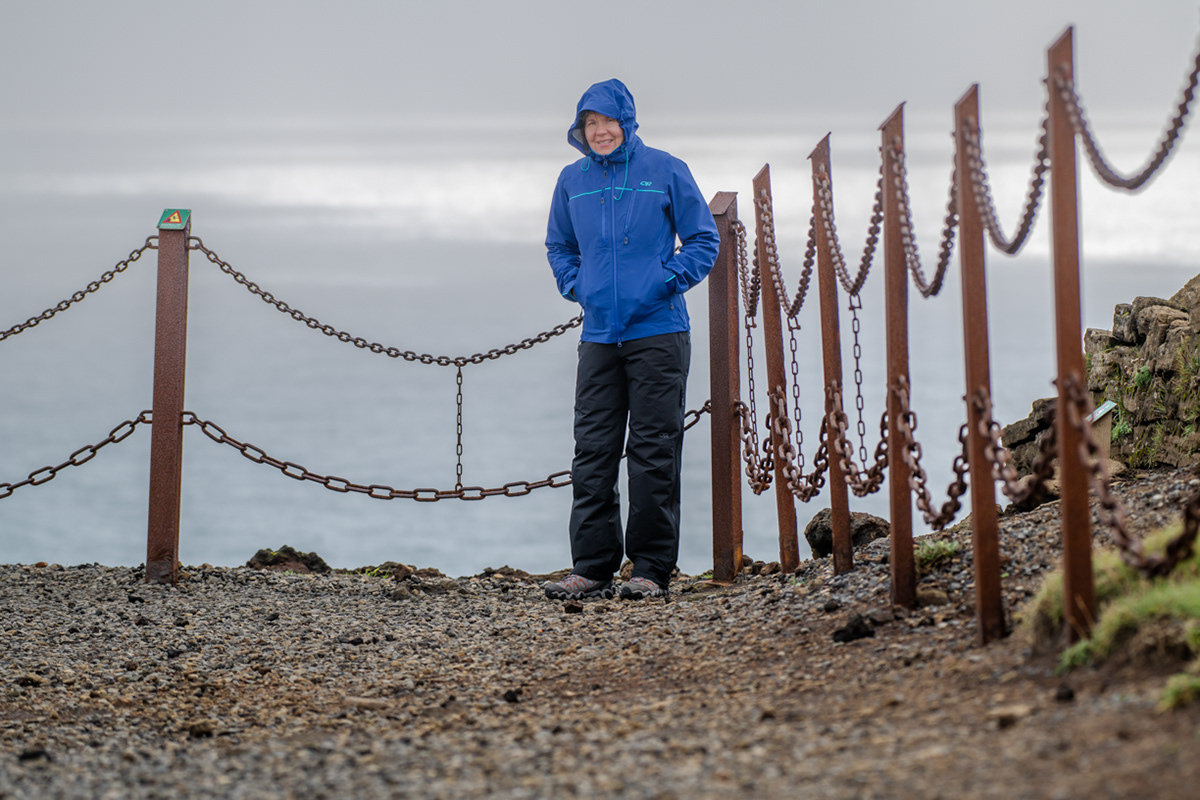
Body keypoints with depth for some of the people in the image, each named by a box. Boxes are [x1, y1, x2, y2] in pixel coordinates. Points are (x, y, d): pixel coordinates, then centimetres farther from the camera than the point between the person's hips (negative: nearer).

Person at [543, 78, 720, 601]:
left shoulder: (665, 171, 0)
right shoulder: (572, 181, 11)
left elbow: (703, 239, 5)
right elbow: (559, 246, 25)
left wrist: (669, 281, -6)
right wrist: (575, 285, 9)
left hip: (657, 331, -4)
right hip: (599, 336, 4)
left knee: (653, 451, -2)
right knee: (592, 451, 2)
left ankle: (652, 568, 3)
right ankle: (592, 567, 7)